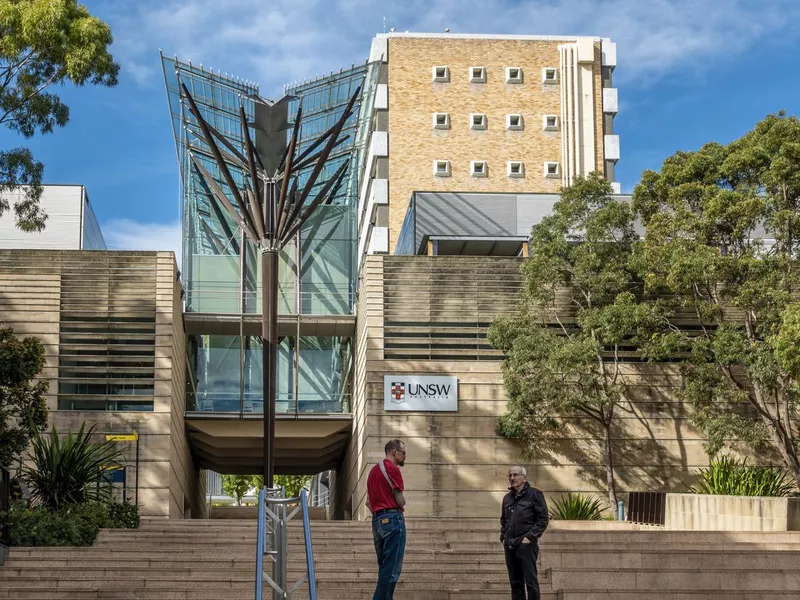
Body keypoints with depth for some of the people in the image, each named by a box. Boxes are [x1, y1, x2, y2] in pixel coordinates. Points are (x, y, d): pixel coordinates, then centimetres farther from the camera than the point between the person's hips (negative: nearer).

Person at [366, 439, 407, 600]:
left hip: (377, 520, 9)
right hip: (392, 519, -9)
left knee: (385, 567, 12)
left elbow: (368, 502, 22)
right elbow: (401, 501, -7)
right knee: (392, 569, -9)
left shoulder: (374, 470, 21)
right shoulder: (392, 468, -8)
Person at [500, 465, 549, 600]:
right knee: (515, 583, 9)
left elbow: (543, 519, -7)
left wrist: (529, 537, -13)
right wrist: (503, 536, 12)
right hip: (509, 546, 6)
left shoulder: (534, 494, -3)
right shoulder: (507, 498, 16)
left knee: (531, 581, -7)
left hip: (526, 544, -6)